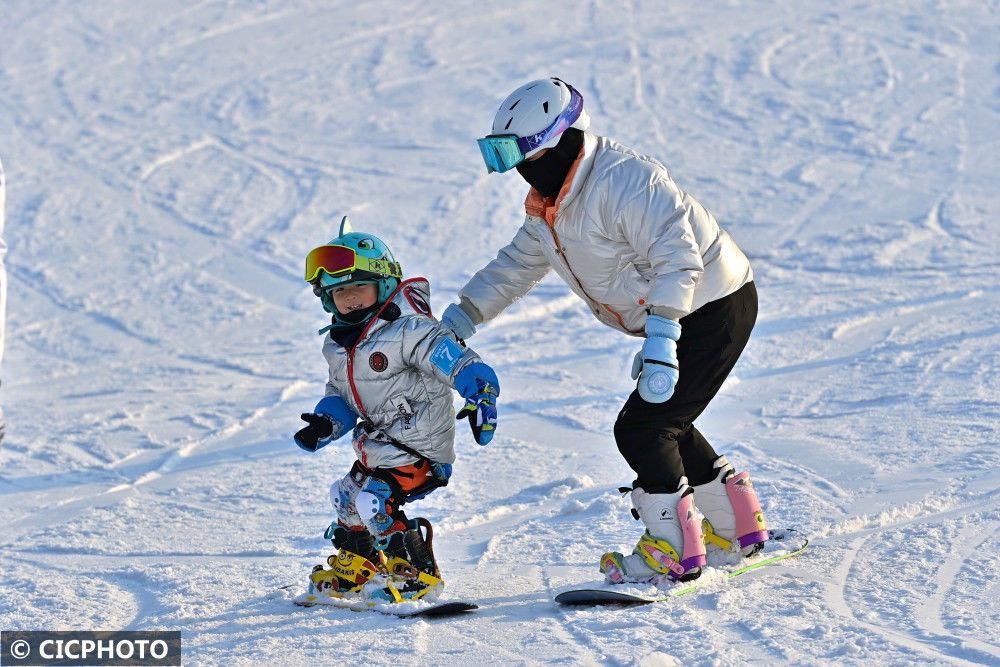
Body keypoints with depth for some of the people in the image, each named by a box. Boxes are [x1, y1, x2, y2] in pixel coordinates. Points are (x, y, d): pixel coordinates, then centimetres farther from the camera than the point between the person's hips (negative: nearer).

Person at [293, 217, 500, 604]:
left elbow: (462, 364, -29)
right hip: (376, 449, 9)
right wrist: (326, 423, -2)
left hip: (420, 449, -9)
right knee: (346, 497, 21)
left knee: (376, 501, -23)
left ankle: (418, 574, -8)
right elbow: (340, 395, 19)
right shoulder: (337, 346, 7)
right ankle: (353, 569, 46)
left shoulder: (409, 332, -21)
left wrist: (481, 398, -46)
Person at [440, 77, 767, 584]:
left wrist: (660, 340, -42)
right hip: (675, 317, 10)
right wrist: (462, 315, 7)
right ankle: (740, 527, 30)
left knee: (642, 427, -13)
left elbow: (678, 257, -34)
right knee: (663, 426, 18)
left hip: (715, 308, -10)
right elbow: (516, 265, 19)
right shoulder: (548, 204, 6)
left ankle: (673, 551, -4)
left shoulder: (622, 180, -27)